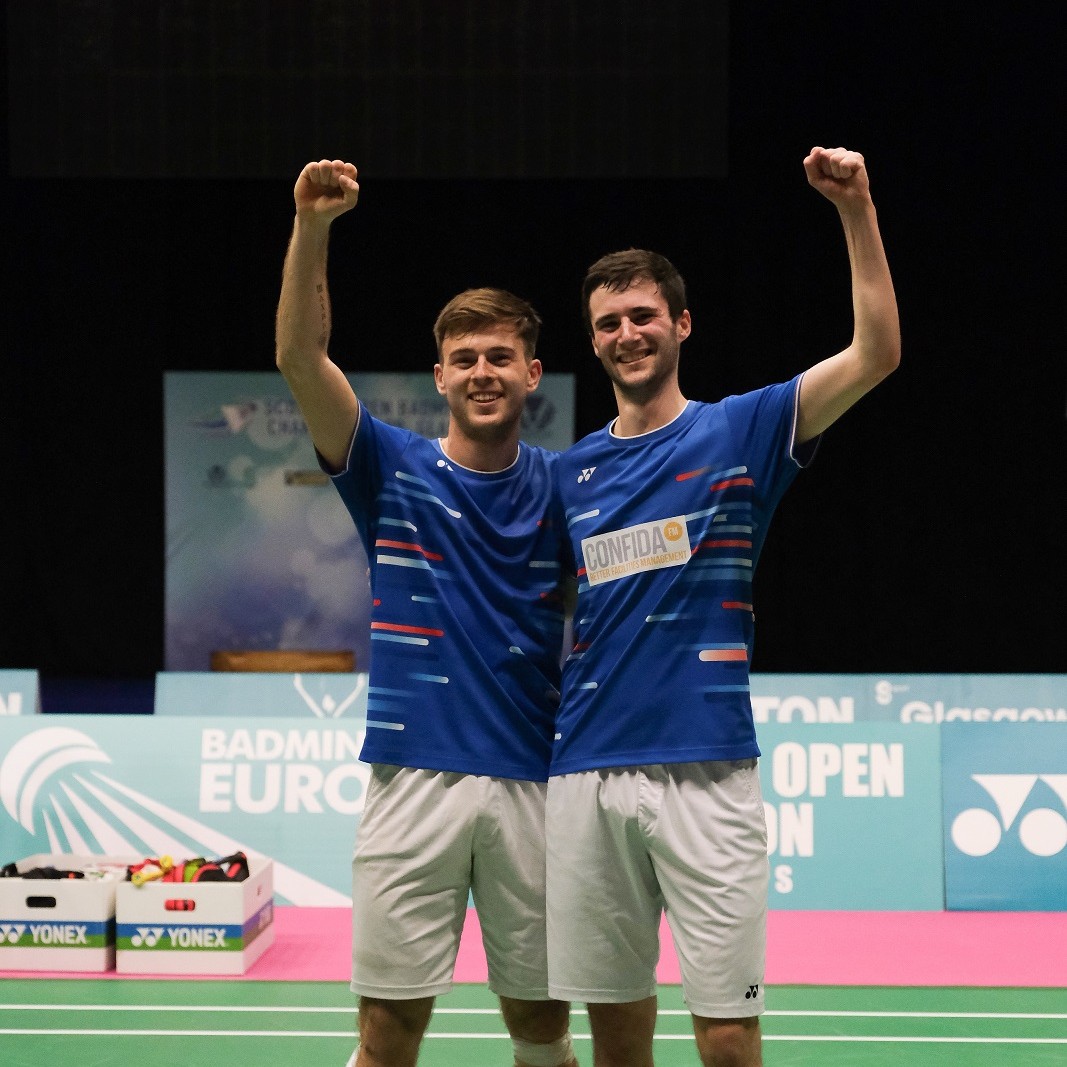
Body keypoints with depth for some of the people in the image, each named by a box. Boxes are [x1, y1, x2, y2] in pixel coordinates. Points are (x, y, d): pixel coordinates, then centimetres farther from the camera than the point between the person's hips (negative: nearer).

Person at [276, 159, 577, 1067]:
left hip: (533, 783, 2)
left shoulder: (560, 484, 7)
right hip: (414, 779, -1)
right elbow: (301, 357, -9)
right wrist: (312, 224, -22)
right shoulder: (393, 470, 3)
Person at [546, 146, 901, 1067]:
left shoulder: (740, 432, 3)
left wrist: (856, 209, -17)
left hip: (706, 772, -3)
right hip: (588, 773, 3)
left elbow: (876, 354, -9)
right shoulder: (572, 472, 13)